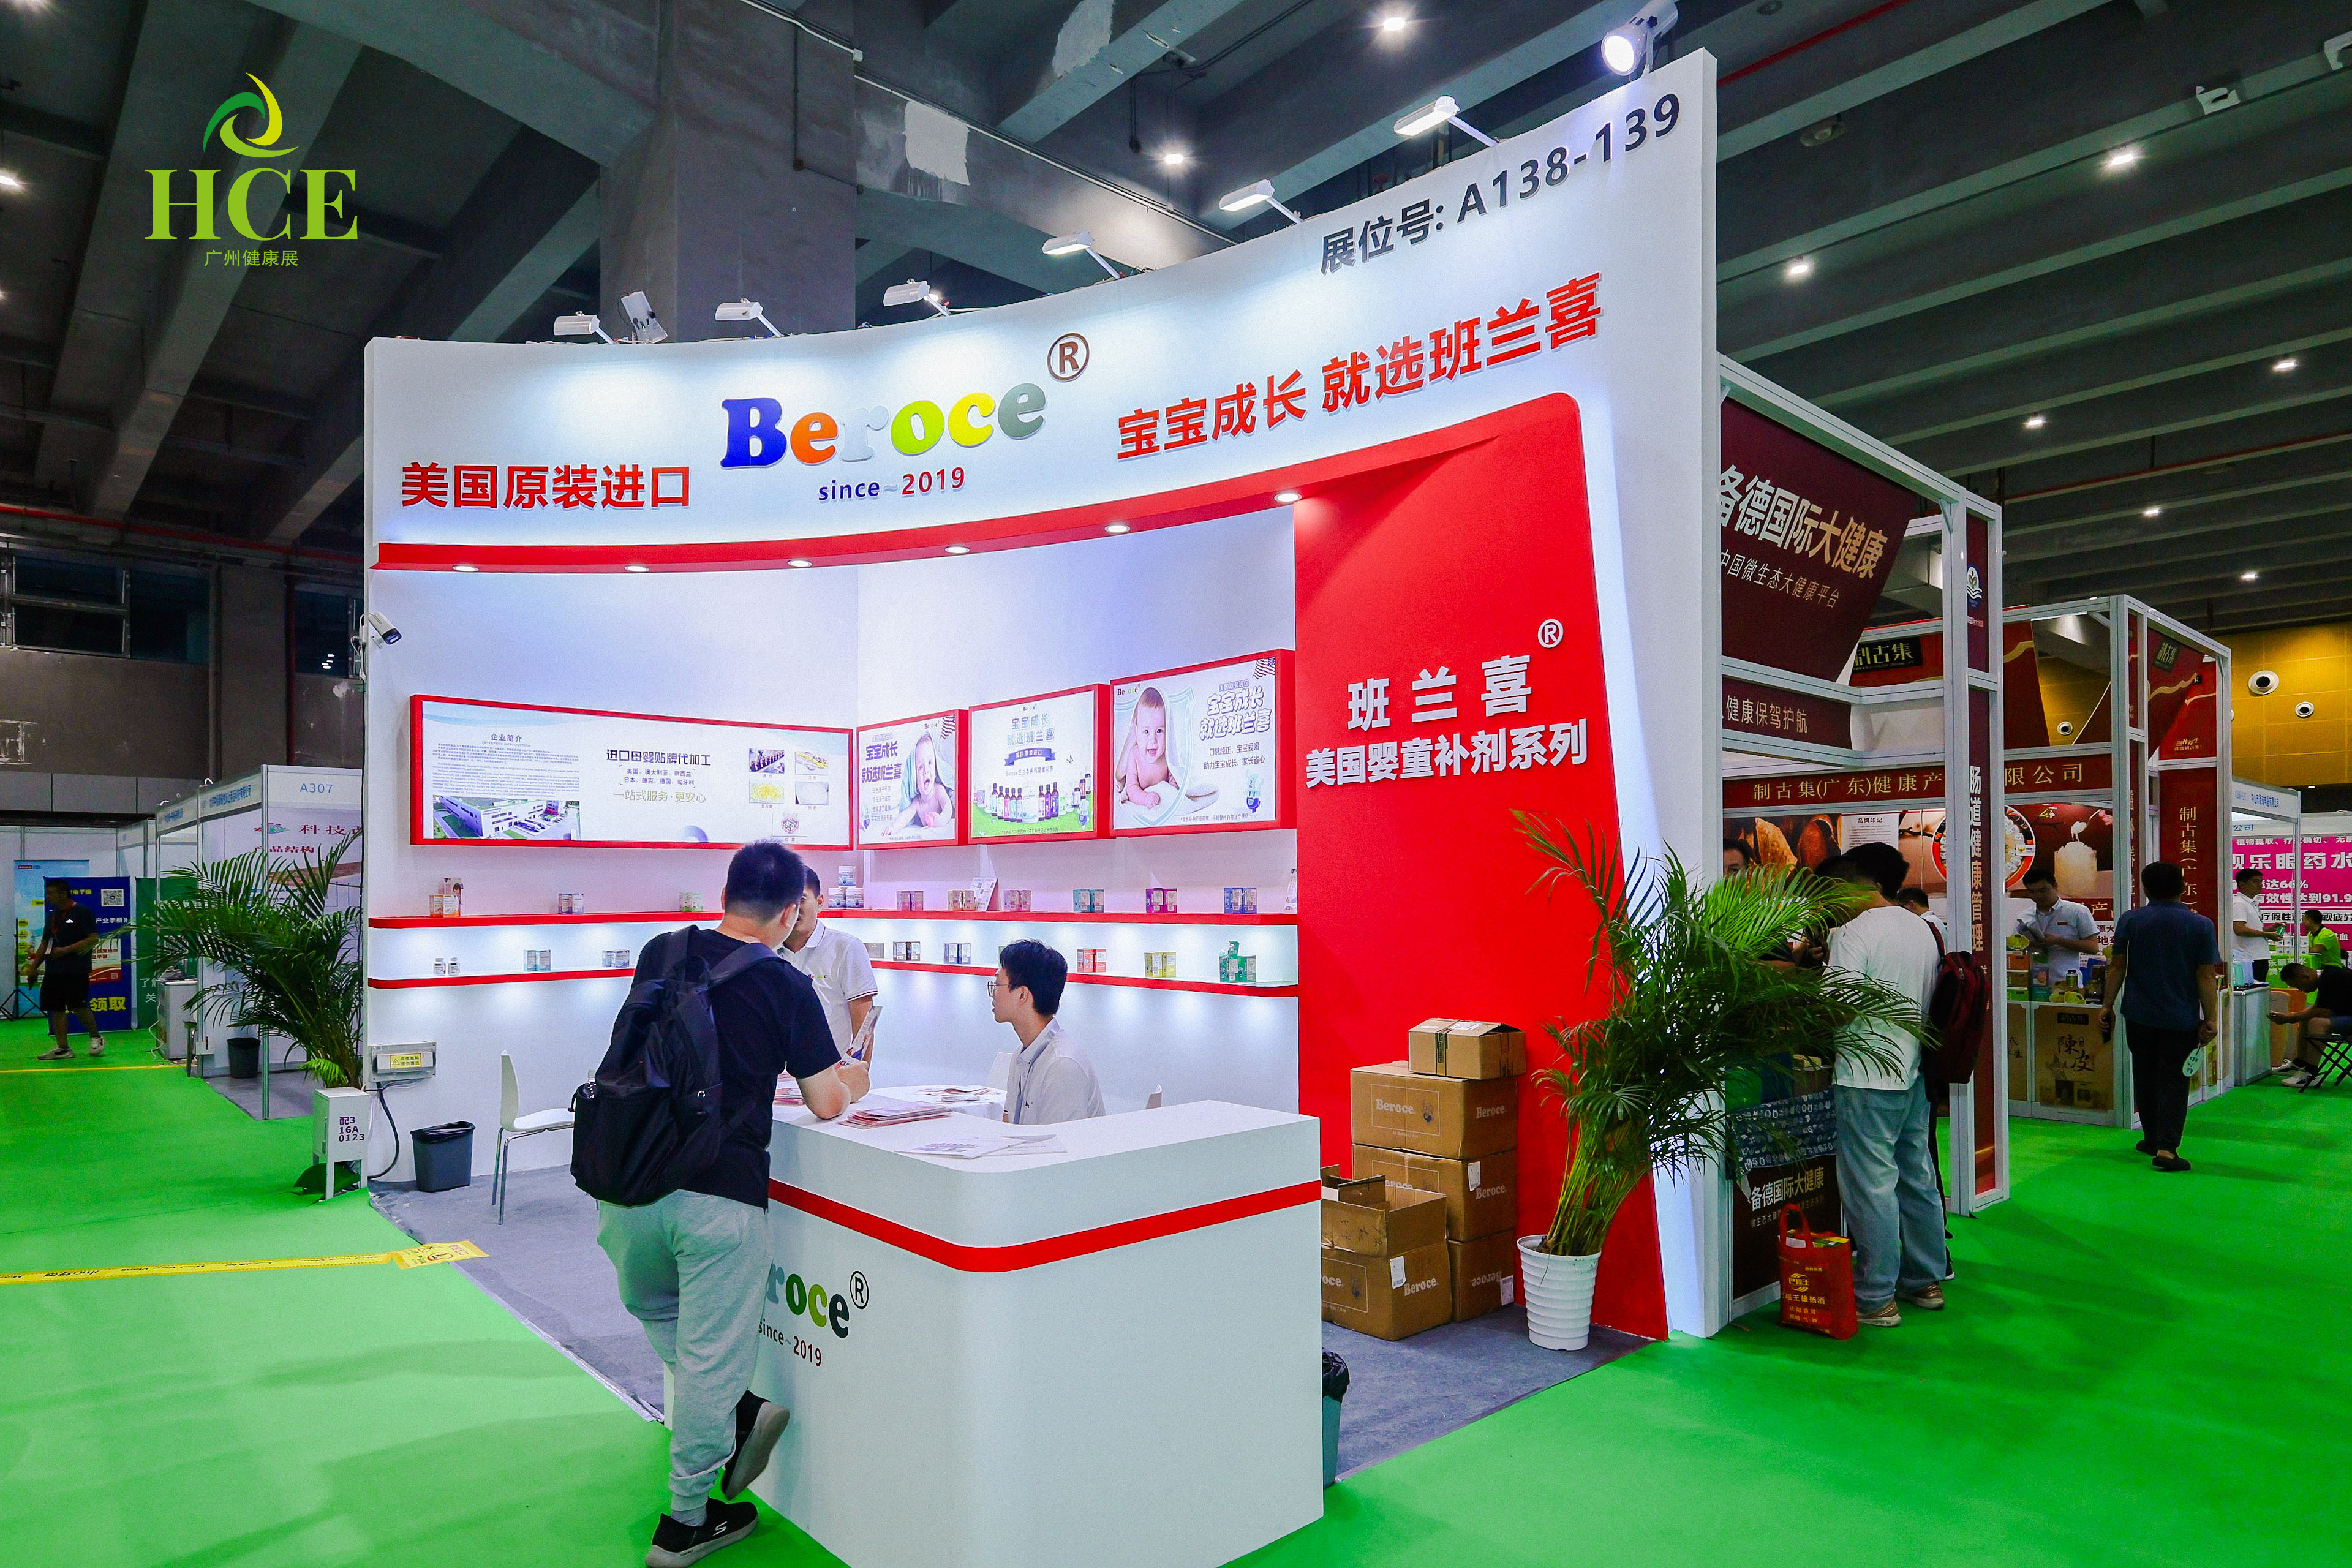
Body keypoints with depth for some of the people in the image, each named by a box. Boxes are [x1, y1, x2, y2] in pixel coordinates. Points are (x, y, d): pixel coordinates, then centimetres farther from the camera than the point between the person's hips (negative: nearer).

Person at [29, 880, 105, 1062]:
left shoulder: (82, 912, -6)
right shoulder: (53, 916, 17)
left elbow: (94, 939, -13)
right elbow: (45, 943, 23)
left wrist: (66, 950, -18)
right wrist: (34, 966, 16)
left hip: (76, 970, -8)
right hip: (53, 970, 8)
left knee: (78, 1007, -11)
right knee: (55, 1008, 5)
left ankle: (96, 1037, 10)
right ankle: (62, 1048, 10)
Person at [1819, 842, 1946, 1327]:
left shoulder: (1854, 932, -15)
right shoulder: (1922, 929, 11)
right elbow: (1925, 998, 18)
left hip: (1867, 1078, -9)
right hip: (1915, 1072, 9)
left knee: (1871, 1185, -2)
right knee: (1917, 1178, 17)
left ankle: (1876, 1298, 5)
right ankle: (1926, 1282, 28)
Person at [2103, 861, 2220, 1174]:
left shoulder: (2130, 920, -2)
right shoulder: (2200, 925, -4)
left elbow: (2117, 966, 0)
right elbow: (2206, 976, -5)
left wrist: (2107, 1007, 6)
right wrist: (2211, 1019, -1)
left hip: (2140, 1015, 1)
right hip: (2181, 1018, -1)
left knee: (2145, 1076, 15)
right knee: (2173, 1080, 2)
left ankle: (2153, 1139, 27)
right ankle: (2166, 1148, -9)